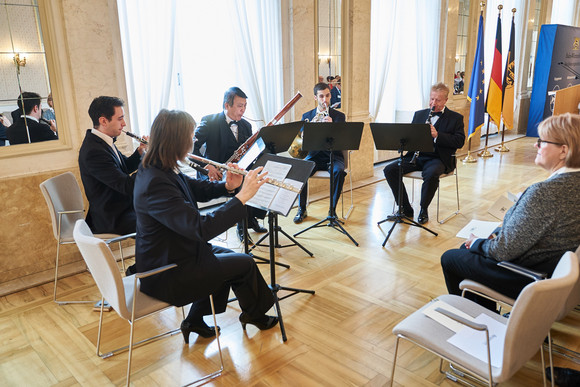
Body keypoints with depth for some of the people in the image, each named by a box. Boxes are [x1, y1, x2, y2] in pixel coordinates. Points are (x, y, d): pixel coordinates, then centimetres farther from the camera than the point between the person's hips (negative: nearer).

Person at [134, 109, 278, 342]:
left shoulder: (157, 169, -2)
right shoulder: (155, 184, -33)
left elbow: (198, 189, 10)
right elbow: (201, 228, -38)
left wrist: (227, 186, -10)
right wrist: (242, 196, -31)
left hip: (168, 254, 9)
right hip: (166, 275, -9)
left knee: (227, 257, 22)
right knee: (244, 264, 4)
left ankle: (195, 320, 29)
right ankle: (253, 313, 34)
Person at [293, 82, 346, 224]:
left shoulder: (339, 116, 4)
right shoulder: (307, 116, 10)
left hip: (333, 155, -1)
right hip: (314, 156, 1)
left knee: (339, 172, -33)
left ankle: (332, 209, -16)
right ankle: (302, 209, -10)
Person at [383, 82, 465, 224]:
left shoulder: (456, 118, 6)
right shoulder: (419, 114, 18)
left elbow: (460, 141, -6)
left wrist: (437, 135, -19)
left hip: (438, 158, -4)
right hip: (416, 155, 4)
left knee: (431, 174, -38)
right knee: (389, 170, -17)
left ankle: (423, 210, -12)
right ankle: (406, 209, -7)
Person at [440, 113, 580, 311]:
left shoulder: (544, 192, -33)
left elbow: (505, 251, -28)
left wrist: (477, 243, -8)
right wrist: (498, 234, 5)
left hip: (526, 280, -9)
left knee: (449, 259, 8)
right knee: (469, 248, 24)